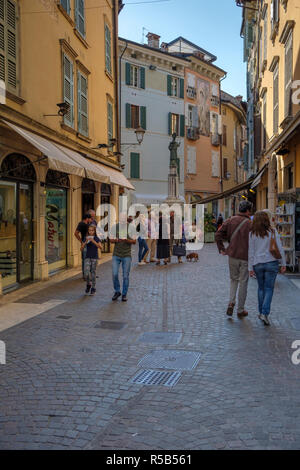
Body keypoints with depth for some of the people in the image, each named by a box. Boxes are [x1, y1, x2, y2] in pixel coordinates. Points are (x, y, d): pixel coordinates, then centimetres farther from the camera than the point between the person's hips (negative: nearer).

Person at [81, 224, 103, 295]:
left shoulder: (96, 239, -4)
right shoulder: (85, 238, 1)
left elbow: (100, 247, -19)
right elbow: (82, 249, -3)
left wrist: (93, 241, -29)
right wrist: (85, 242, -20)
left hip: (94, 258, -1)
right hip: (87, 258, 1)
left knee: (93, 273, 2)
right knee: (86, 273, -11)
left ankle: (93, 288, 16)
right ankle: (88, 284, 17)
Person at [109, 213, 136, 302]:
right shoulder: (115, 227, -1)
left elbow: (134, 242, -4)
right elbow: (111, 240, 5)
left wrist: (126, 240, -23)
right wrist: (116, 240, -18)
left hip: (127, 255, -1)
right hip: (116, 255, 1)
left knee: (126, 276, 2)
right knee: (114, 274, -5)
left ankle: (124, 294, 17)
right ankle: (117, 291, 17)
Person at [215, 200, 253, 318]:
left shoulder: (230, 220, 1)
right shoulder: (250, 224, -12)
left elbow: (218, 235, -1)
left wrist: (222, 249, 5)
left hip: (232, 255, 4)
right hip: (245, 257, -4)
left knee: (234, 279, 21)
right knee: (243, 283, 8)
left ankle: (231, 303, 3)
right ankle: (240, 310, 17)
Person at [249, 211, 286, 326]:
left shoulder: (252, 233, -1)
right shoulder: (273, 231, -2)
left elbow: (251, 252, -1)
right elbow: (280, 249, -3)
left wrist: (250, 268, 4)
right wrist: (283, 264, 4)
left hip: (257, 264, 1)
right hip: (271, 263, -1)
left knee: (261, 288, 16)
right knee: (269, 288, 4)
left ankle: (261, 312, 20)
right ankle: (265, 313, -7)